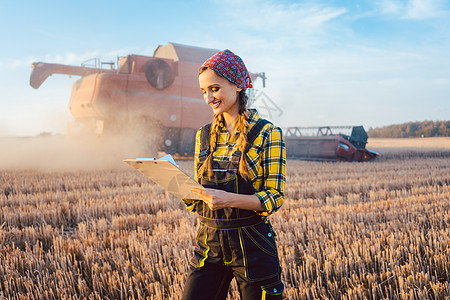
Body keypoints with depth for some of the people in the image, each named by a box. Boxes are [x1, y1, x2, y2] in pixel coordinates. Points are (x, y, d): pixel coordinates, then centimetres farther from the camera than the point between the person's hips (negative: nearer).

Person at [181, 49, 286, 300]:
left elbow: (275, 197, -10)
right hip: (209, 242, 4)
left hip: (252, 243, -4)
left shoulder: (268, 134, -6)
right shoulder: (205, 135, 9)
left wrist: (228, 199, -24)